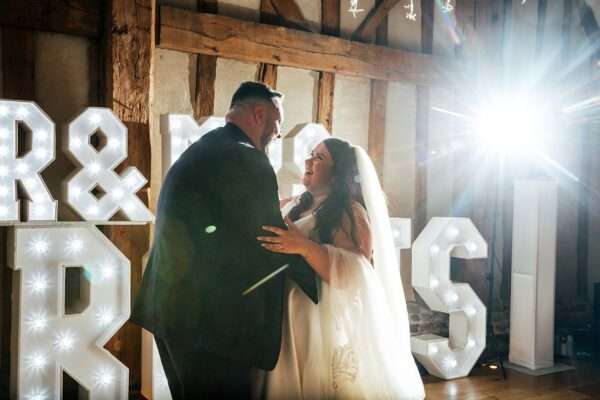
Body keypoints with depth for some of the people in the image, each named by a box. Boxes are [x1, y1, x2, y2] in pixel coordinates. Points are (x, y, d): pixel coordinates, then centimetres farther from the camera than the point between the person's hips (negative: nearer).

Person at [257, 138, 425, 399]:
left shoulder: (351, 213, -7)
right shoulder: (291, 207, 10)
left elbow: (356, 275, -20)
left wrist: (304, 246, -28)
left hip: (329, 324, -5)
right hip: (288, 322, 5)